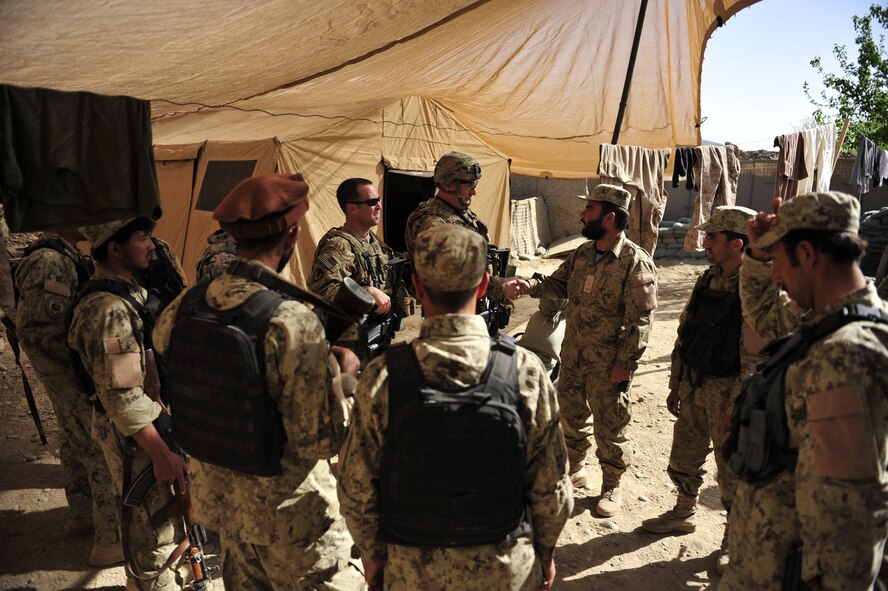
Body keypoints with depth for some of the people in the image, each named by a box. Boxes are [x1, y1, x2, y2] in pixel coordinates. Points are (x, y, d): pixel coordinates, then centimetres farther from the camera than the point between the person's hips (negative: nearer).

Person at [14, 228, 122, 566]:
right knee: (104, 455, -3)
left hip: (68, 375, 10)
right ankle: (111, 540, 8)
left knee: (75, 444, 22)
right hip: (74, 381, -10)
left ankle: (81, 514, 40)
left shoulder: (66, 256, 8)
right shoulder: (50, 262, -22)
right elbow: (38, 333, -26)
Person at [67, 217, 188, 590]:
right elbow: (122, 397, -27)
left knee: (143, 515, 26)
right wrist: (161, 454, -25)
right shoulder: (108, 309, -25)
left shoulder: (128, 291, 7)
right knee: (155, 523, 4)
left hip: (149, 418, 10)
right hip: (133, 433, -10)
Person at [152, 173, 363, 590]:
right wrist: (345, 376, -10)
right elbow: (320, 441, -26)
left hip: (216, 497, 6)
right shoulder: (291, 322, -29)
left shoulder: (182, 309, -9)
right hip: (287, 513, -6)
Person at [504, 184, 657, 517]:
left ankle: (612, 486, 30)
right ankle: (574, 469, 43)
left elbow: (639, 320, -19)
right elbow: (559, 283, 12)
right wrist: (529, 286, -7)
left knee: (609, 427, 9)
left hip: (608, 365, -7)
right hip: (572, 356, 7)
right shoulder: (583, 253, 5)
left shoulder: (635, 262, -19)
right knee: (570, 415, 21)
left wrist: (625, 363, -19)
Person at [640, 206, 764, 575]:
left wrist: (735, 406, -19)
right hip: (694, 385, 7)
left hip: (728, 391, -7)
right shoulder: (707, 280, 4)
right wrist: (676, 385, 11)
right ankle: (684, 513, 43)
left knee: (732, 471, 9)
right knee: (683, 458, 20)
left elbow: (755, 358, -20)